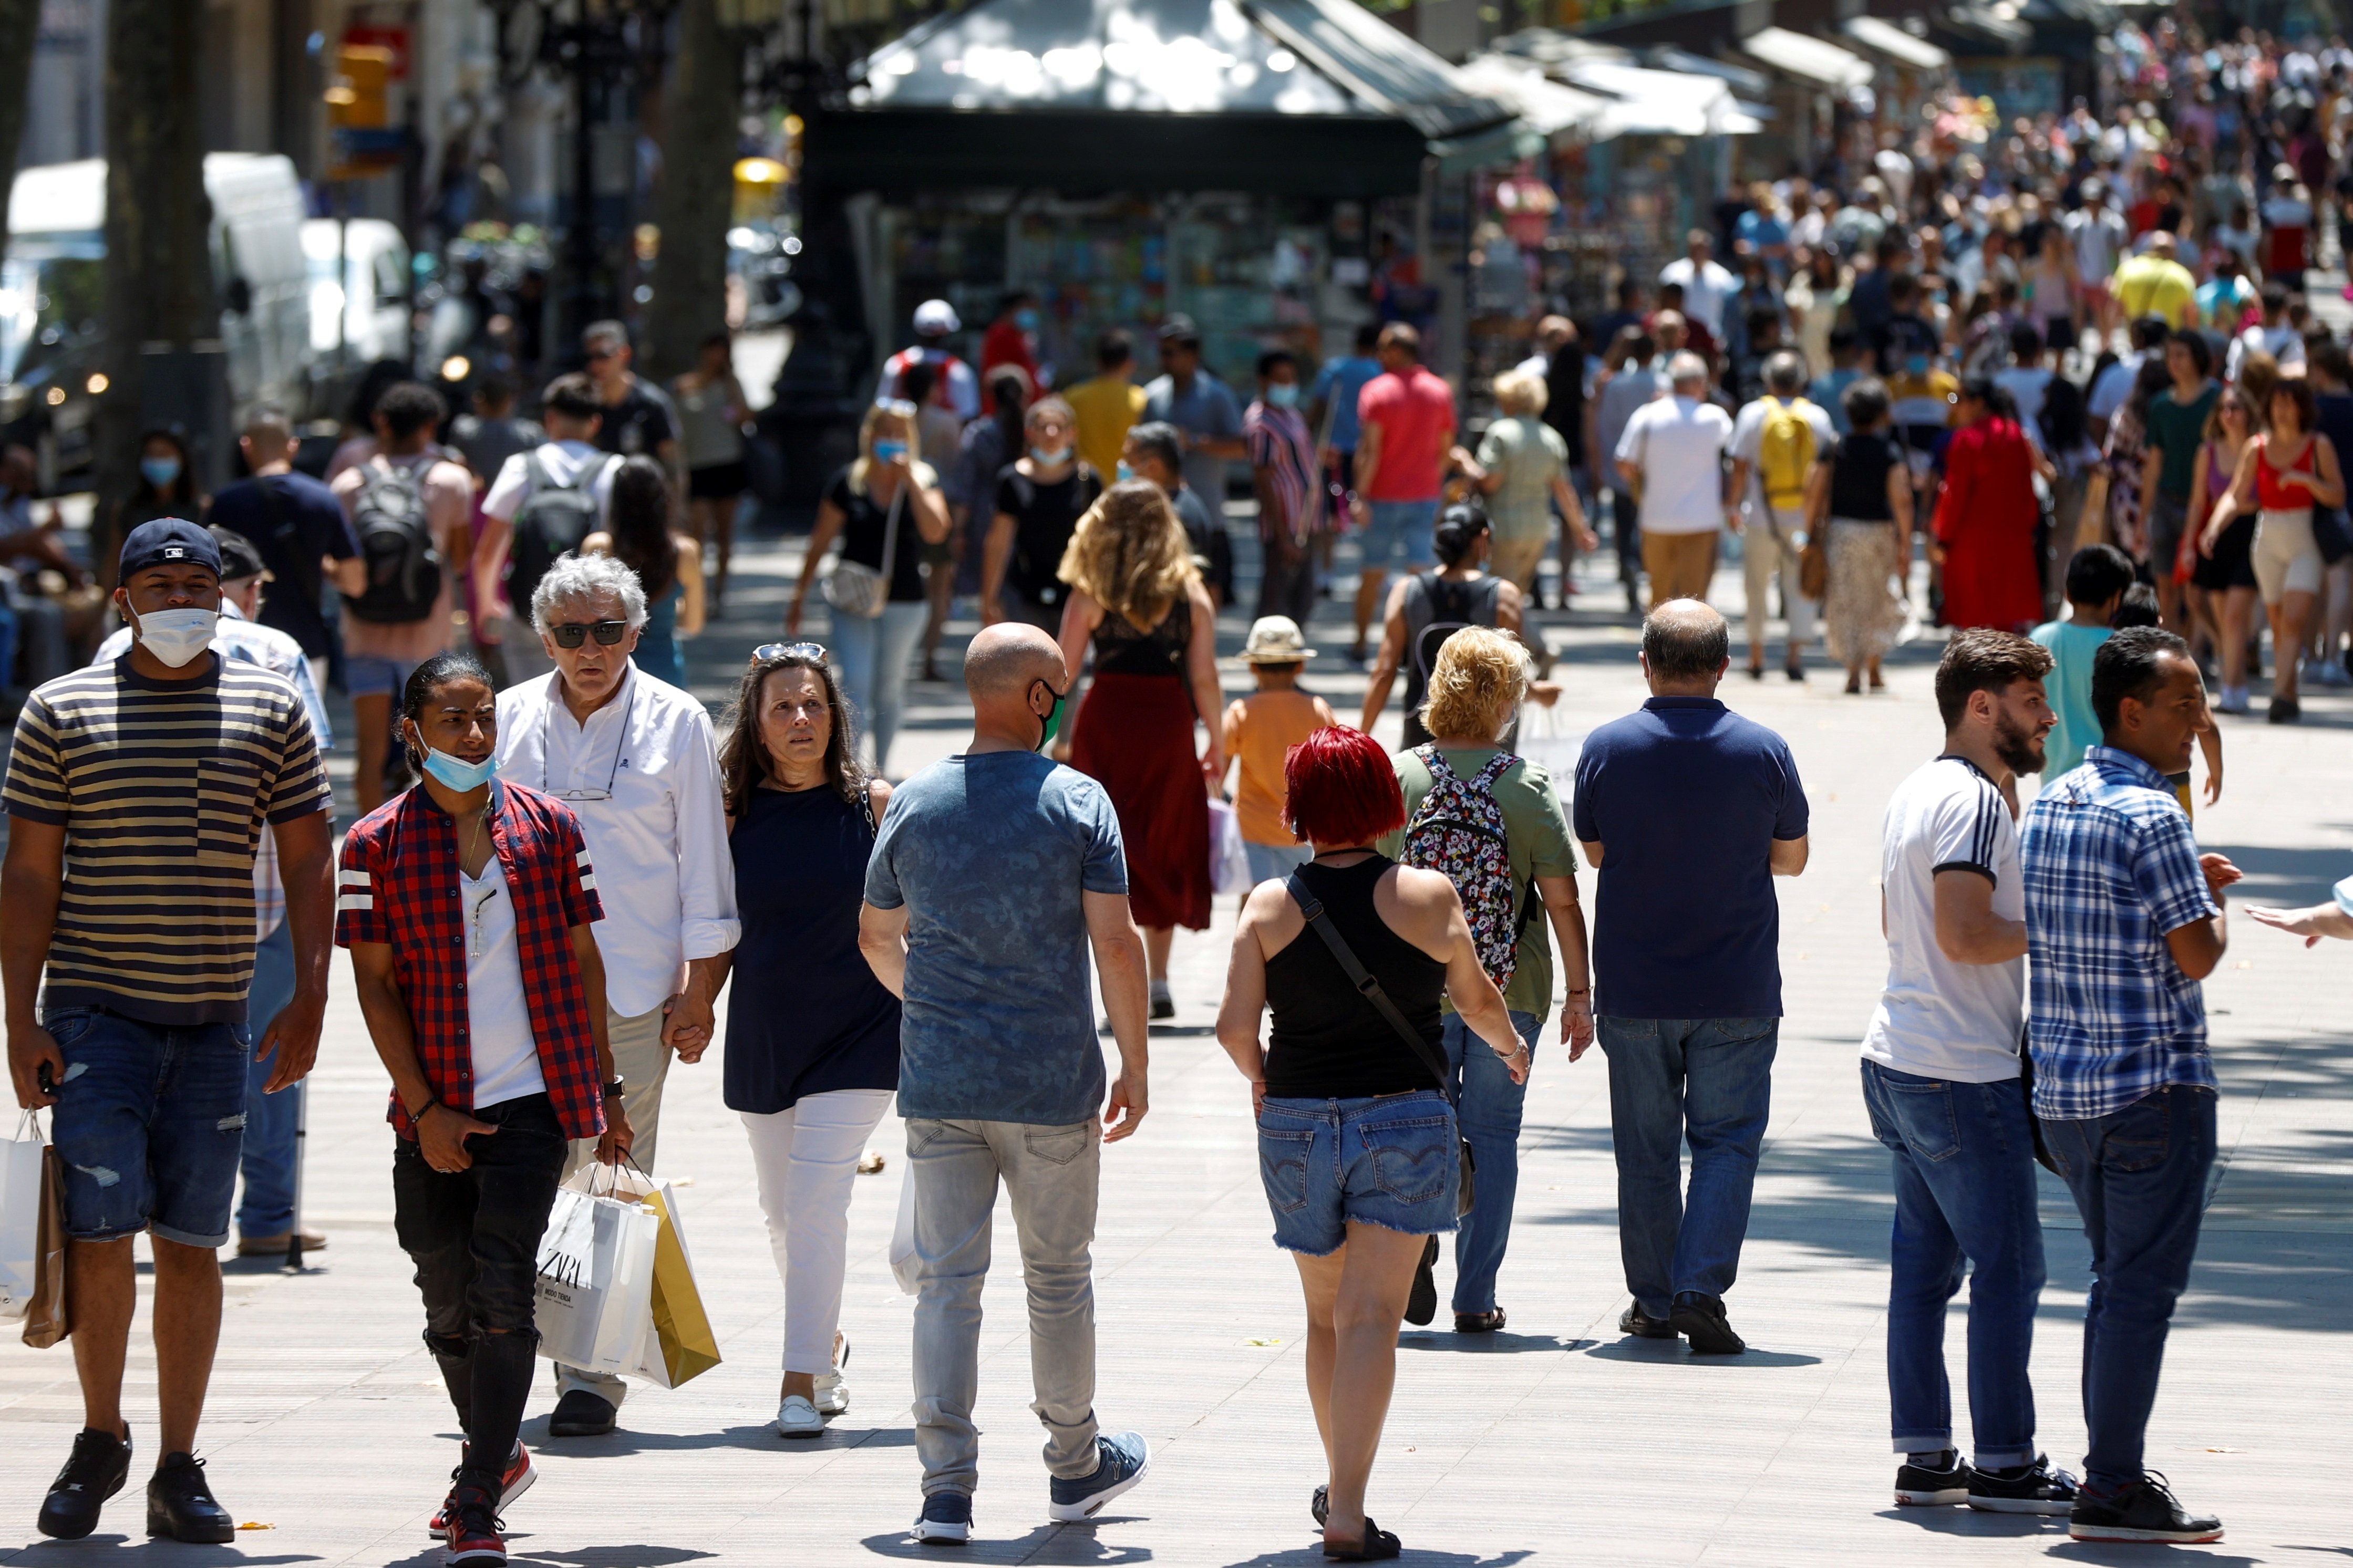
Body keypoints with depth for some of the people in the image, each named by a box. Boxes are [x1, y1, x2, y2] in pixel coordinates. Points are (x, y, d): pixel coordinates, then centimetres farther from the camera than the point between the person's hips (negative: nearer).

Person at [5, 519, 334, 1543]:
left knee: (192, 1241, 3)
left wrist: (308, 1000, 1)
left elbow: (307, 860, 10)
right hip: (95, 1008, -2)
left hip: (213, 1019, 2)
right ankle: (100, 1440, 11)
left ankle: (178, 1472, 9)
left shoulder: (270, 709, 8)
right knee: (102, 1227, -9)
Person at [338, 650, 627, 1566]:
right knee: (449, 1305, 10)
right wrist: (425, 1110, -7)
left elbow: (582, 963, 10)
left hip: (532, 1102, -1)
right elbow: (374, 984, 0)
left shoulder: (549, 828, 5)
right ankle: (498, 1456, 35)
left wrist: (605, 1089, 9)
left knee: (501, 1289, -12)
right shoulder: (376, 846, 1)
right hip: (435, 1114, 1)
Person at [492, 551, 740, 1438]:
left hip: (634, 995, -2)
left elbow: (702, 866, 5)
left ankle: (597, 1375, 0)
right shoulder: (508, 722, 9)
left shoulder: (676, 725, 3)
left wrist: (699, 992, 1)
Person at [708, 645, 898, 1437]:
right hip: (763, 1035, 3)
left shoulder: (874, 806, -4)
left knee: (816, 1193, -13)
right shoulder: (735, 815, 0)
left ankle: (802, 1380, -10)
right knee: (783, 1207, 12)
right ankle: (826, 1342, 36)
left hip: (858, 1033, -3)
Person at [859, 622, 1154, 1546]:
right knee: (1058, 1278, 13)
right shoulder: (1078, 803, -7)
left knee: (947, 1281, 2)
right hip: (1052, 1087, -2)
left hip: (938, 1085, 2)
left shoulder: (914, 804, 3)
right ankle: (1074, 1465, 28)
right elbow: (1115, 945, -10)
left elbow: (877, 937, 15)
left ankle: (947, 1488, -7)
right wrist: (1135, 1066, 0)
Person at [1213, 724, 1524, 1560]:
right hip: (1404, 1122, -2)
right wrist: (1509, 1046, 30)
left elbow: (1234, 1025, -7)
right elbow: (1476, 998, 8)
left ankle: (1339, 1484, 32)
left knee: (1327, 1316, 19)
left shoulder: (1271, 906, -3)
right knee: (1371, 1317, -6)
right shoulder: (1426, 896, -6)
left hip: (1296, 1123, 2)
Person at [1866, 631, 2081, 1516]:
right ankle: (2003, 1464, 0)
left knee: (1925, 1263, 11)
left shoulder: (1918, 793, 15)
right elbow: (1965, 935, -24)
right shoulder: (1975, 802, -16)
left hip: (1898, 1065, 10)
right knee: (2008, 1268, -3)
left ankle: (1924, 1457, 13)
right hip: (1963, 1075, -10)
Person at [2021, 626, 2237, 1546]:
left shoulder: (2049, 803, 11)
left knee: (2117, 1281, 17)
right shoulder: (2150, 817, -16)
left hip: (2064, 1086, 9)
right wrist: (2213, 904, 5)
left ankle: (2113, 1475, 19)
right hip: (2153, 1088, -9)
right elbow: (2197, 955, -17)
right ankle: (2112, 1491, -5)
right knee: (2143, 1289, -4)